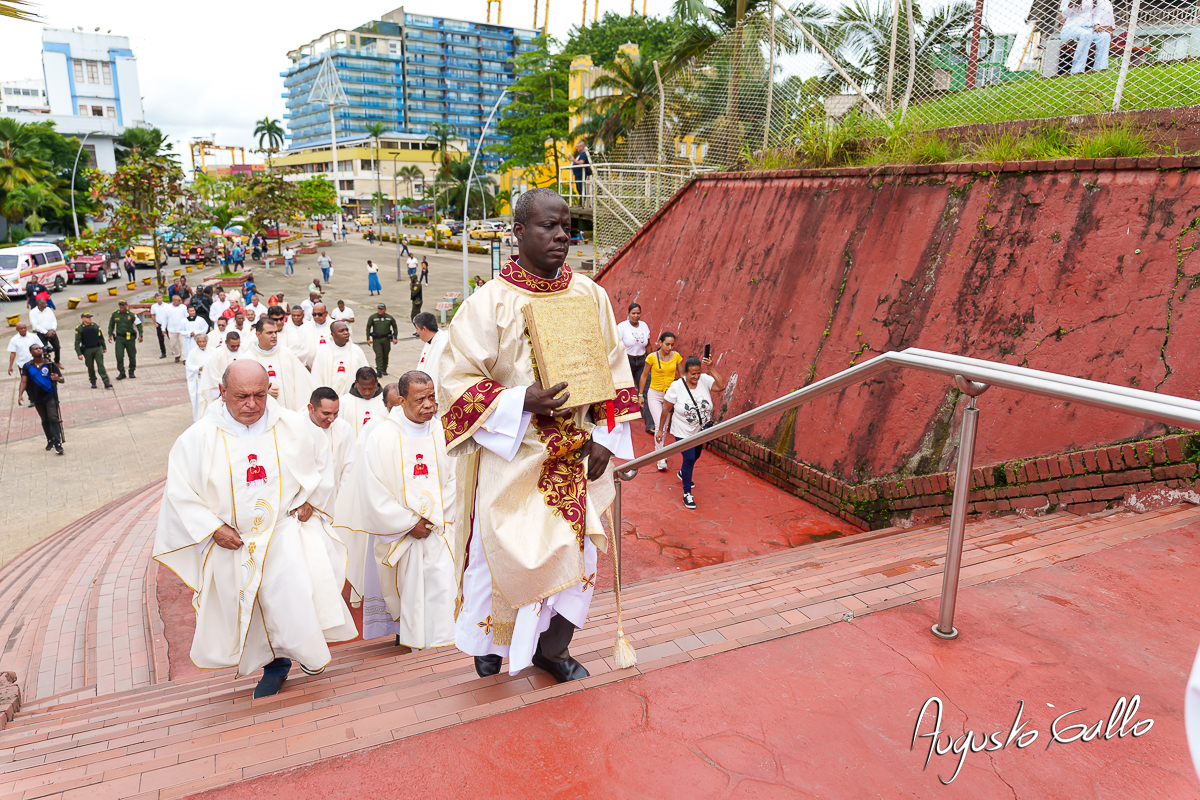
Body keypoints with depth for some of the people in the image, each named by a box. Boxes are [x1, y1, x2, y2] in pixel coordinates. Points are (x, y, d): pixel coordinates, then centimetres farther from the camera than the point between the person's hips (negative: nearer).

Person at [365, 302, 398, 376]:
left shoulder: (390, 318, 2)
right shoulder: (372, 317, -1)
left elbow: (395, 327, 13)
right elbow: (368, 328, 4)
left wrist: (395, 338, 7)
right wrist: (368, 339, -2)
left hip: (386, 339, 2)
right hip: (376, 340, -2)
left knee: (385, 355, 9)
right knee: (379, 355, -12)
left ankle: (384, 370, 23)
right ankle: (379, 371, -16)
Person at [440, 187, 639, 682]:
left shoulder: (590, 295, 2)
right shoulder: (487, 304, -11)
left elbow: (614, 368, 10)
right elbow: (455, 382, -10)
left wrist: (606, 435, 0)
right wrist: (522, 401, -23)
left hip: (574, 456, 4)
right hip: (509, 456, -4)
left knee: (576, 553, 11)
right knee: (506, 553, 5)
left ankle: (552, 648, 35)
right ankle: (488, 640, 36)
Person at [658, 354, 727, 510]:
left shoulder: (705, 380, -12)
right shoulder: (676, 386, -18)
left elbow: (721, 387, -29)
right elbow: (666, 409, -10)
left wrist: (711, 369, -33)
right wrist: (660, 430, -6)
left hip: (701, 431, 4)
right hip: (683, 432, -4)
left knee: (695, 457, 24)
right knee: (689, 458, -11)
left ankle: (683, 474, 56)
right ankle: (687, 493, 5)